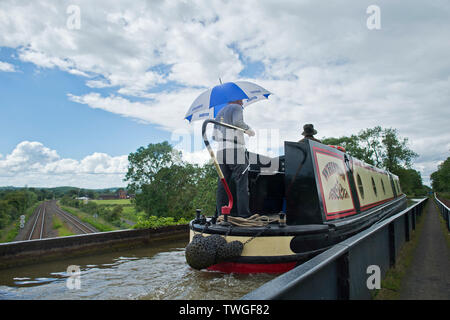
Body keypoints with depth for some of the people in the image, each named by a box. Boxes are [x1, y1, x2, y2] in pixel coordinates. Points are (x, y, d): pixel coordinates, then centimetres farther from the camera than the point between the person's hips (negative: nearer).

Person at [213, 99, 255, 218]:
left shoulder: (220, 112, 26)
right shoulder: (237, 108, 6)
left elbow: (215, 136, 22)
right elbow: (237, 122, -17)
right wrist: (249, 130, -1)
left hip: (221, 152, 7)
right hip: (236, 152, -6)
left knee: (222, 185, 5)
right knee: (241, 185, -6)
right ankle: (243, 215, -9)